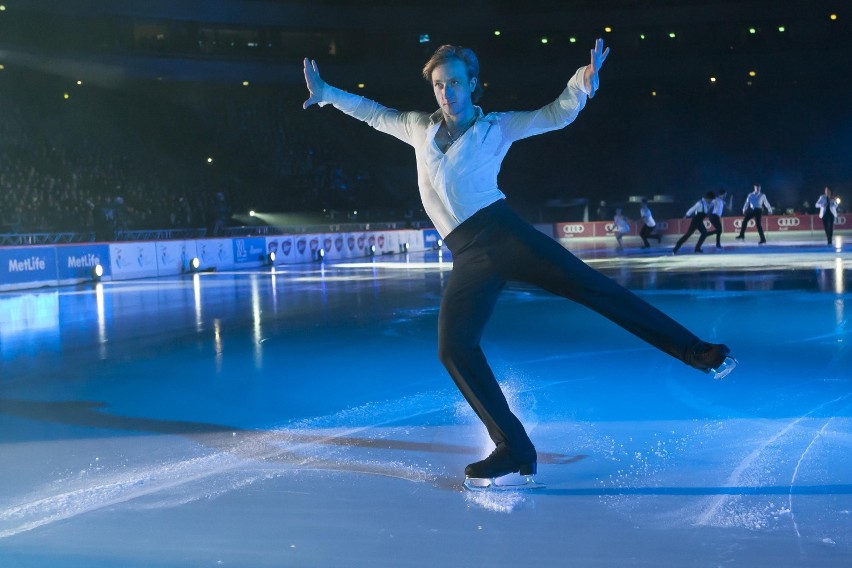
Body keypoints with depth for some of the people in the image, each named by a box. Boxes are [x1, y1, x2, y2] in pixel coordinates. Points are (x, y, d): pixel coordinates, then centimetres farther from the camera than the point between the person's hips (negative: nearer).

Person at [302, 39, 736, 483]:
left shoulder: (496, 127, 9)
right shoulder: (419, 128, 20)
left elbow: (557, 115, 2)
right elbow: (375, 113, 35)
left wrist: (582, 82, -17)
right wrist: (326, 93, 30)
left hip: (502, 231, -3)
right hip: (468, 256, 4)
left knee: (591, 286, -15)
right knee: (453, 348, -10)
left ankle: (697, 351, -13)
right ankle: (513, 449, -4)